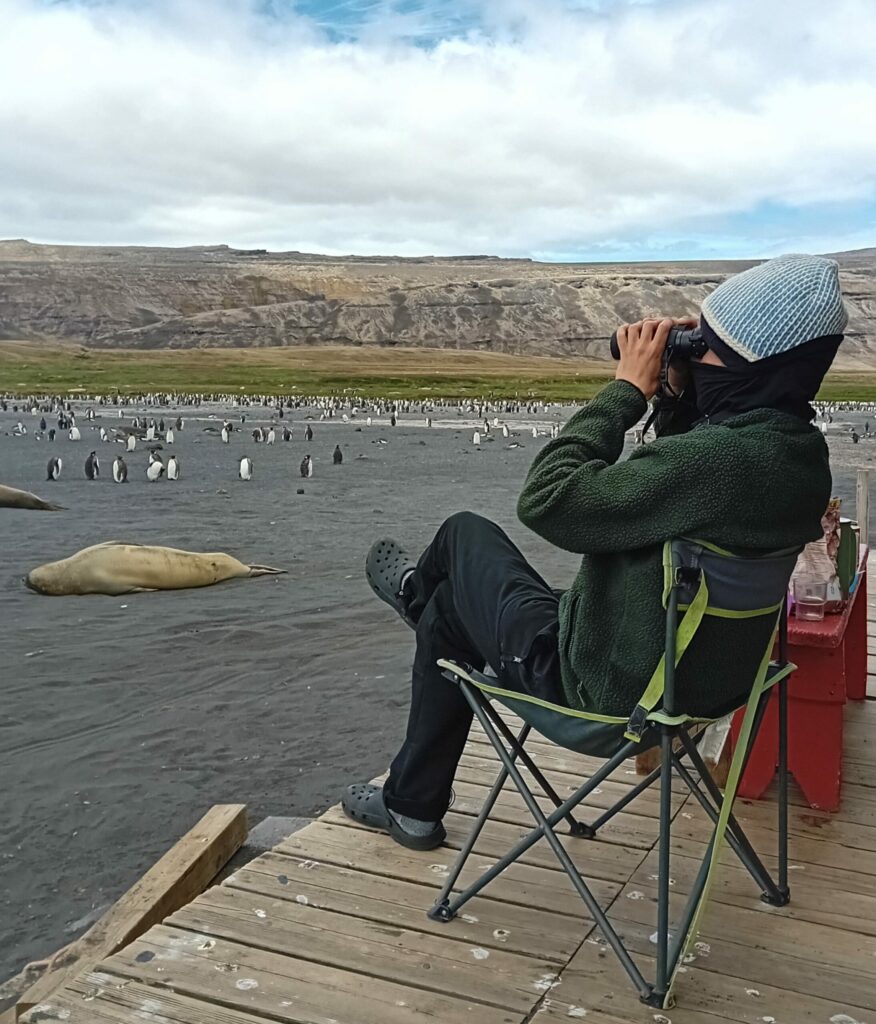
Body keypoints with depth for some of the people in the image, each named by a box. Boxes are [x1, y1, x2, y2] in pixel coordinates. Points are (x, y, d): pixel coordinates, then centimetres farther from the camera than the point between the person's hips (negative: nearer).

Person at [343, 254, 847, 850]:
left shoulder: (721, 457, -35)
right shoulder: (800, 452, -5)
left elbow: (546, 501, -30)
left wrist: (629, 388, -21)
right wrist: (677, 396, -3)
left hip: (605, 687, -9)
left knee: (465, 532, 11)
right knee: (446, 616, 23)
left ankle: (416, 588, 46)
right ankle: (413, 805, 41)